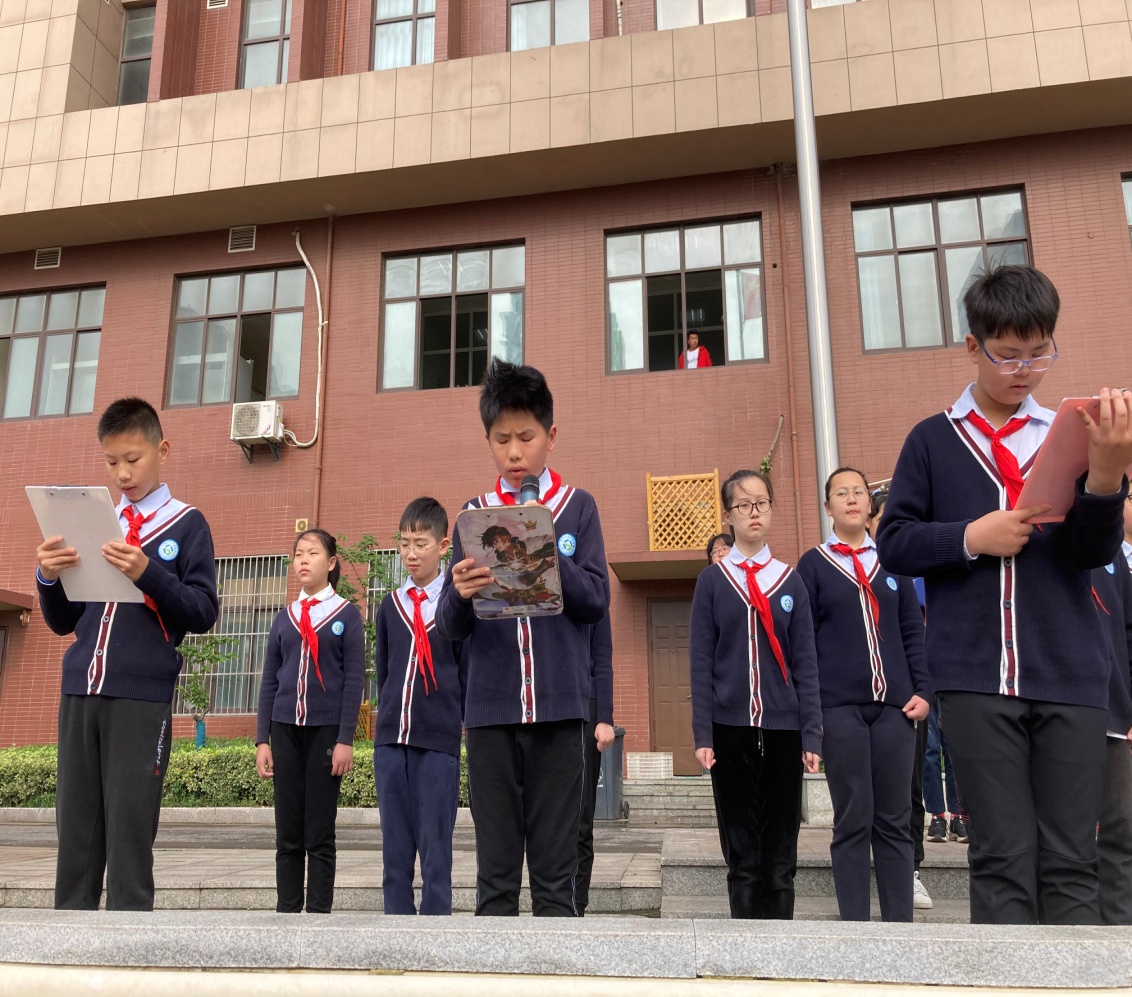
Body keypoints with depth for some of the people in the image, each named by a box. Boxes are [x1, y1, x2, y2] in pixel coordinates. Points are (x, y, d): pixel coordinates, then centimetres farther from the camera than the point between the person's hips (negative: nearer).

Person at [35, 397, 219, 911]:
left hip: (142, 697, -4)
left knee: (129, 835, -3)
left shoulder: (187, 525, 3)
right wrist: (49, 577, -4)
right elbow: (63, 622, 16)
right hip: (80, 692, 4)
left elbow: (203, 614, -5)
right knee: (75, 834, 6)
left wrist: (148, 572, -18)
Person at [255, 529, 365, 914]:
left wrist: (345, 740, -10)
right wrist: (262, 740, 4)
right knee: (288, 833, 5)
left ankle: (319, 911, 8)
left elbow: (355, 679, -3)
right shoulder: (284, 618, 12)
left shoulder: (346, 614, 2)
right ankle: (286, 910, 12)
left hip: (326, 730, -3)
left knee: (320, 832, 1)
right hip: (286, 730, 3)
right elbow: (269, 682, 11)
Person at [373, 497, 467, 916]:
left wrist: (470, 726, 0)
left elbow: (470, 671, 3)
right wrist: (386, 720, 13)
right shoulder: (389, 606, 12)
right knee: (394, 850, 8)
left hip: (440, 741, -4)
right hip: (390, 740, 4)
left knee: (435, 850, 0)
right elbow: (382, 671, 17)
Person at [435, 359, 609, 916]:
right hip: (490, 709, 1)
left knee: (556, 869, 4)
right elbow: (449, 627, 5)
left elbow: (596, 602, -1)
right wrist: (460, 594, -17)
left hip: (560, 706, -1)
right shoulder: (474, 514, 10)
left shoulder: (577, 507, 7)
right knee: (495, 868, 6)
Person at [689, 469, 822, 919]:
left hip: (783, 730, 1)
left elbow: (805, 663, 6)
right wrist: (703, 735, -6)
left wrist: (811, 734, -1)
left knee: (781, 858, 6)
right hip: (730, 729, -1)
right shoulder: (712, 581, 4)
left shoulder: (790, 581, 8)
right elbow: (701, 663, 1)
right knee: (742, 859, 4)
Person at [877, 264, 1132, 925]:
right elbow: (894, 543, 7)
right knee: (1003, 860, 0)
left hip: (1070, 675, 1)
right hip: (976, 677, -1)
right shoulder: (934, 440, 10)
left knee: (1070, 863, 3)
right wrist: (970, 537, -10)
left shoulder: (1073, 433, 12)